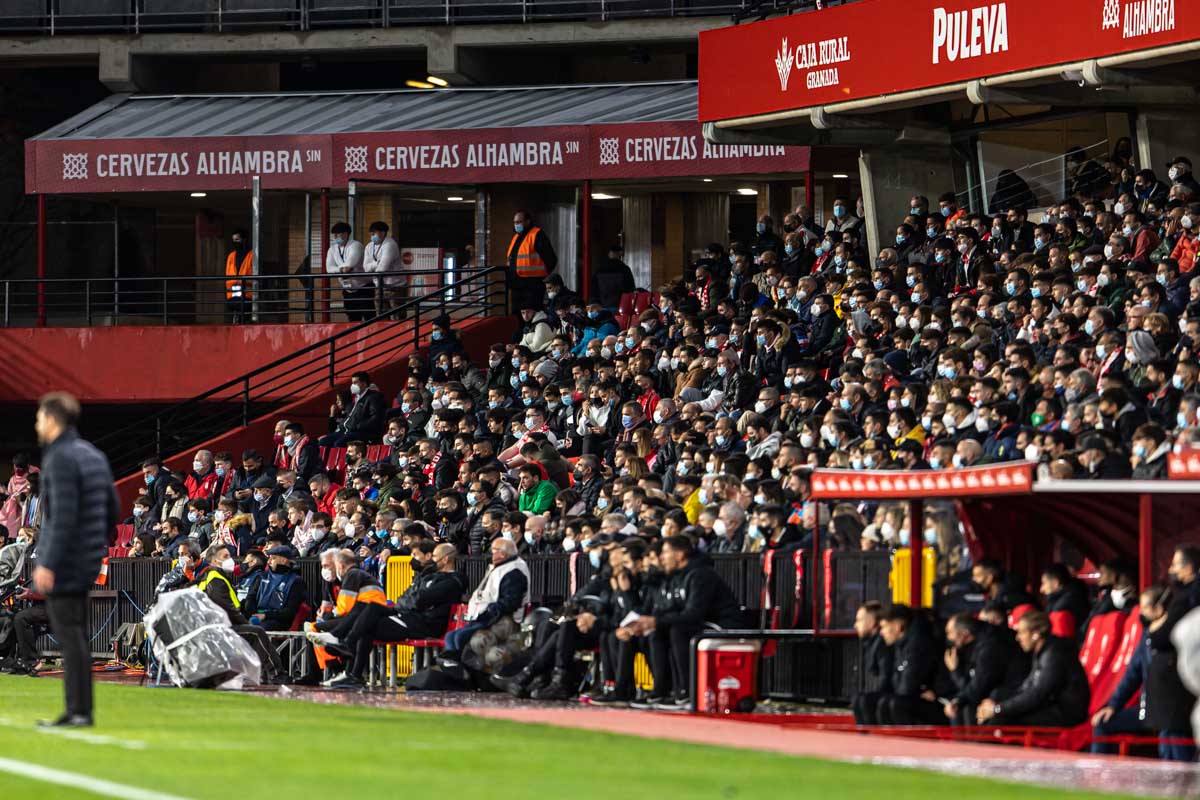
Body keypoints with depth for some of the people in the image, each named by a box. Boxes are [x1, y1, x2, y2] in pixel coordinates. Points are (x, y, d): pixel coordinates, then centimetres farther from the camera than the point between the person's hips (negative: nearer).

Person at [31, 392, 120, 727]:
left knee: (69, 634, -7)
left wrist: (48, 564, -22)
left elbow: (64, 516, -23)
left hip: (62, 562, -9)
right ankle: (79, 709, 12)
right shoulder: (94, 455, 12)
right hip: (86, 565, 9)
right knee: (76, 635, 12)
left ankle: (79, 710, -8)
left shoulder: (61, 460, -16)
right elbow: (112, 508, 16)